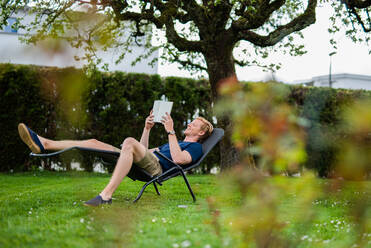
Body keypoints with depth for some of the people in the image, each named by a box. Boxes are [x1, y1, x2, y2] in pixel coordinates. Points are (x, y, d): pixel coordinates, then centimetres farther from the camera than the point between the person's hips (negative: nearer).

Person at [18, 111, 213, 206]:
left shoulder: (195, 147, 13)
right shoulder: (177, 142, 39)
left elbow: (178, 159, -11)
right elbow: (144, 151, 38)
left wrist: (171, 132, -10)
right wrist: (147, 129, 26)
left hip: (156, 166, -9)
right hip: (144, 163, 9)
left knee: (129, 141, -38)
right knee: (94, 143, -3)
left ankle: (106, 195, -46)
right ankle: (43, 144, -12)